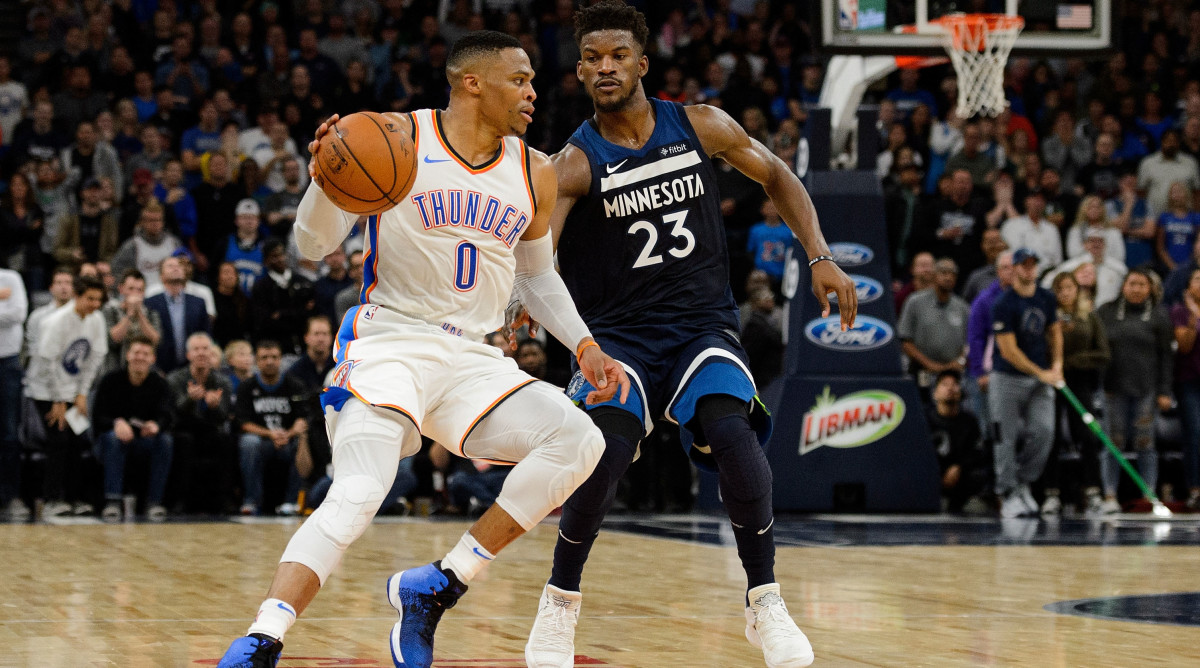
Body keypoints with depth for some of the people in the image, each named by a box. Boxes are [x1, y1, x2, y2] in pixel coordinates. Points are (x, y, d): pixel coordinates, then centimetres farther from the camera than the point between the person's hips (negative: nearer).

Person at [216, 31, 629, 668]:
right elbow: (314, 245, -4)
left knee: (579, 441, -15)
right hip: (388, 340, -6)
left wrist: (585, 347, 12)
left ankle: (437, 588, -10)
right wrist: (325, 177, -24)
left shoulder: (534, 174, 11)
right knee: (358, 494, -27)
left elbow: (537, 276, 26)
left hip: (471, 359, 6)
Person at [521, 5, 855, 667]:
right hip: (618, 334, -1)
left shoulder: (701, 127, -2)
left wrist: (820, 257, 4)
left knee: (730, 431, -28)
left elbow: (778, 177, 14)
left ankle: (764, 602, -12)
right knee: (605, 450, -26)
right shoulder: (574, 164, -10)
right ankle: (559, 602, -2)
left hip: (702, 326, 1)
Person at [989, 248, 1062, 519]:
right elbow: (1009, 351, -16)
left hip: (1040, 379, 5)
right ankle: (1008, 494, 3)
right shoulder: (1004, 305, -14)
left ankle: (1023, 483, 10)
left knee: (1044, 432, -8)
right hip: (1007, 378, -5)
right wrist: (1041, 374, -14)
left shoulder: (1046, 298, 5)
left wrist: (1057, 364, 6)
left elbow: (1054, 331, 21)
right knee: (1006, 438, -4)